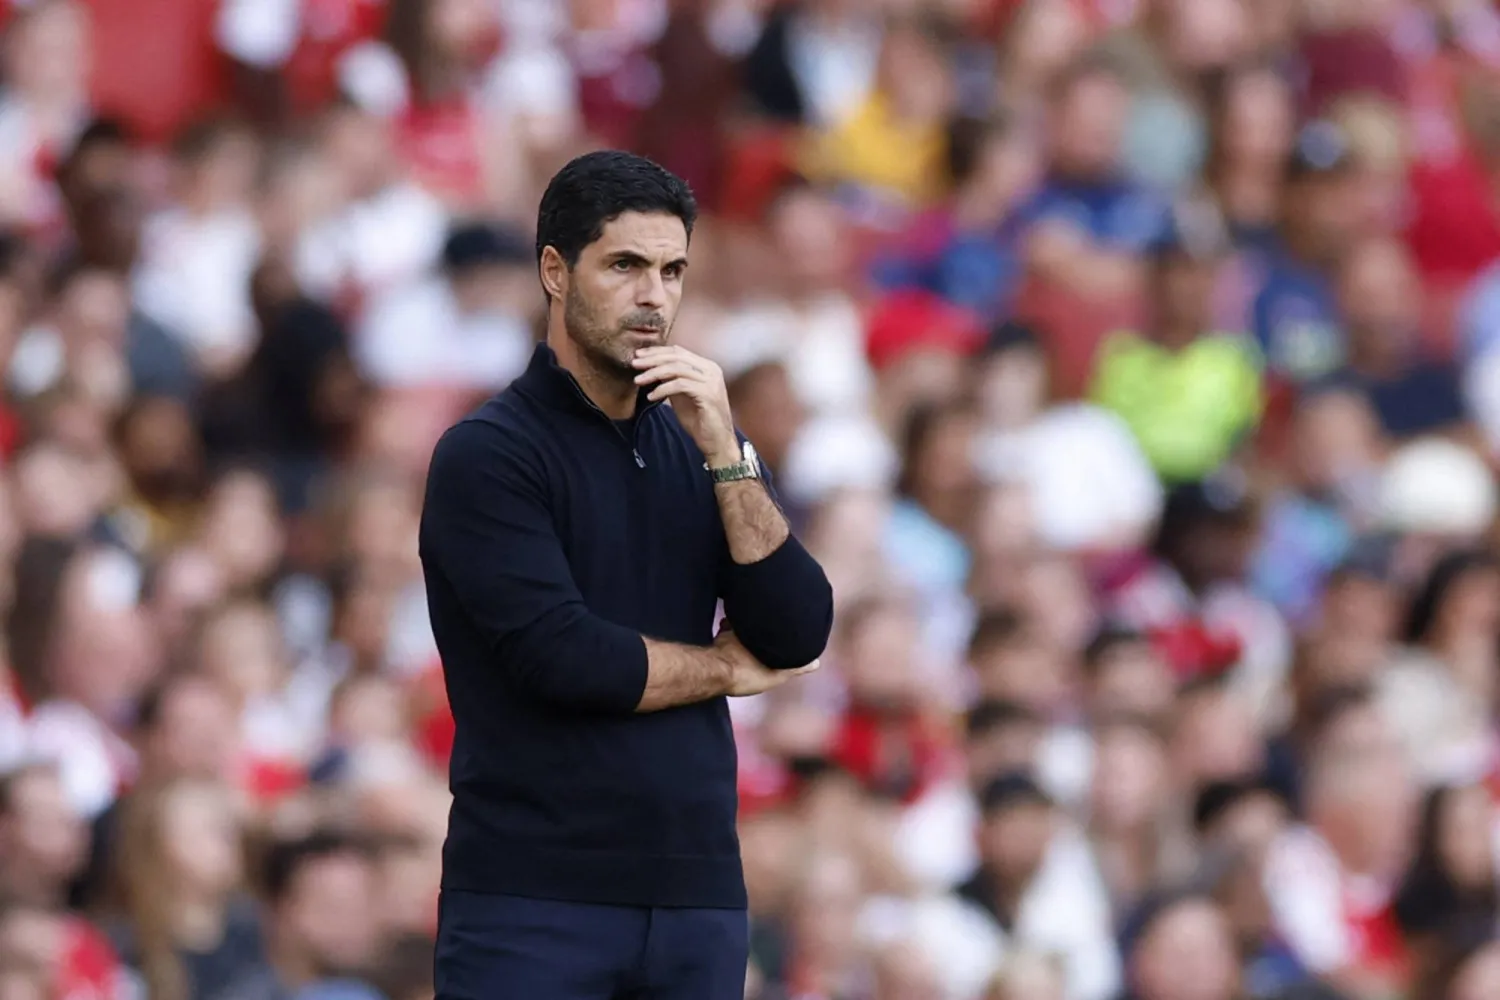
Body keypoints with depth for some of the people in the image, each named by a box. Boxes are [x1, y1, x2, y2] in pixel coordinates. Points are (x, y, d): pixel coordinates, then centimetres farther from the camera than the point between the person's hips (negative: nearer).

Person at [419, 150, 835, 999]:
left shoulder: (699, 448, 14)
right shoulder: (488, 456, -6)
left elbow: (799, 635, 2)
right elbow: (560, 656, -17)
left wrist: (724, 451, -8)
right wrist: (728, 668, -1)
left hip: (695, 896, 6)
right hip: (533, 903, -6)